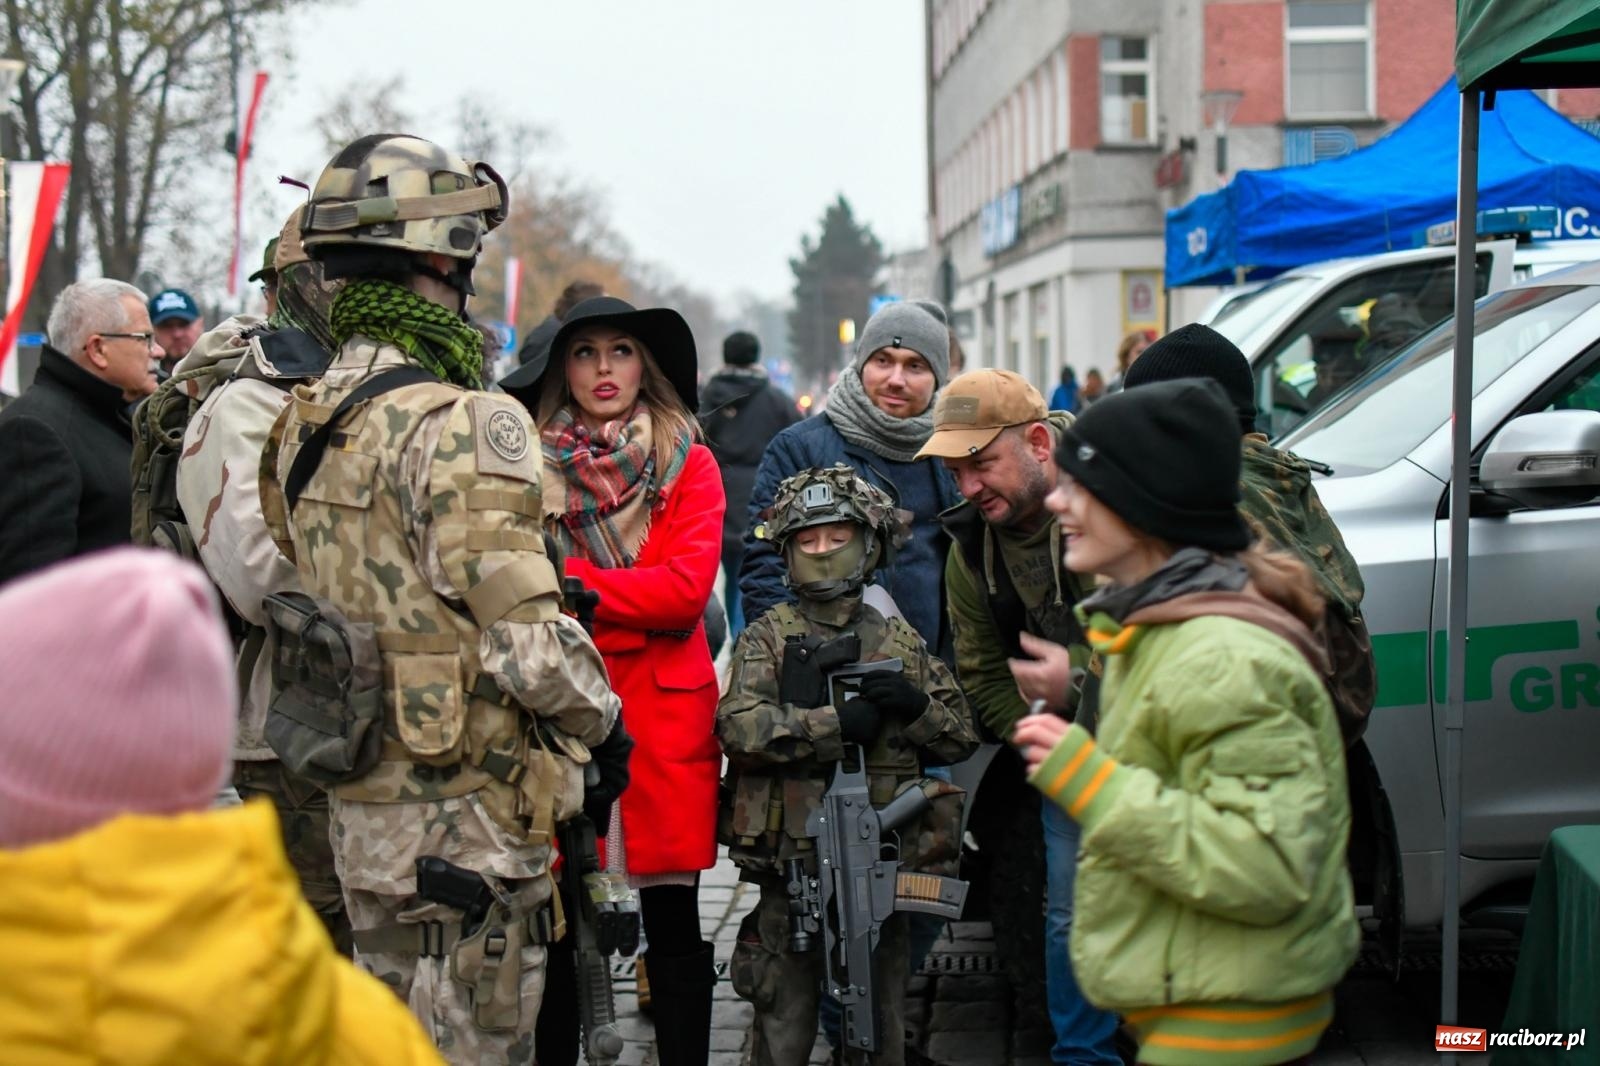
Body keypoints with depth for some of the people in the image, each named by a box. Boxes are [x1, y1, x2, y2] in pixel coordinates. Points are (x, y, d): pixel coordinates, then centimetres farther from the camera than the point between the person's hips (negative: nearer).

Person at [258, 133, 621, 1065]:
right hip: (470, 808, -8)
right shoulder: (461, 424, -21)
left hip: (364, 802, 8)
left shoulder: (306, 423, 7)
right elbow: (525, 636, -22)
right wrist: (602, 721, -6)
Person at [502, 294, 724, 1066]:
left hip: (662, 718, 0)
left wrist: (565, 580, -11)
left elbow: (686, 590, -8)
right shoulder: (529, 464, 7)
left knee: (673, 921, 5)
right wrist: (632, 597, -12)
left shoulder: (688, 465, 5)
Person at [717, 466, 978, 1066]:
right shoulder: (767, 638, 3)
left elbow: (961, 739, 12)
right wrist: (835, 723, -19)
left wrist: (916, 706, -8)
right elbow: (738, 724, -14)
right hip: (790, 865, -2)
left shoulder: (901, 641, 12)